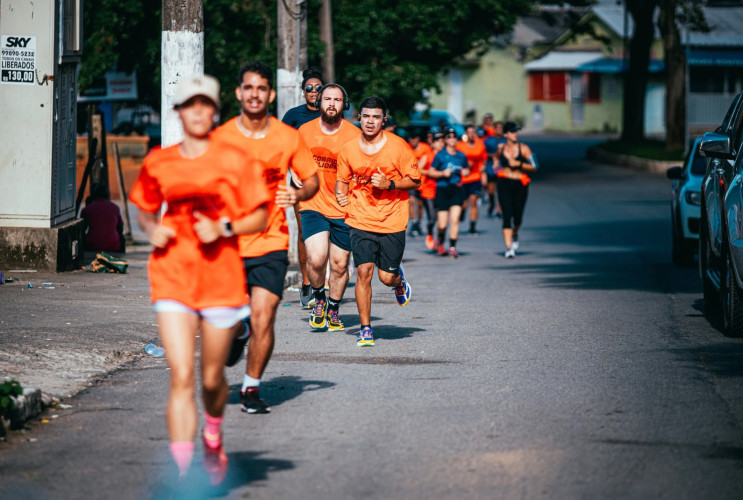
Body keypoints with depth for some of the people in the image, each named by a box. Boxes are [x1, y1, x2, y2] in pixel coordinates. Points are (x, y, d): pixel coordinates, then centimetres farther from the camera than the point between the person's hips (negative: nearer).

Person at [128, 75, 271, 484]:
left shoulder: (232, 161, -2)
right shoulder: (159, 163, 5)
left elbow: (259, 218, 1)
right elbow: (144, 211, 19)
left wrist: (222, 228, -15)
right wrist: (152, 229, -3)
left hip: (221, 278, 0)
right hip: (172, 277, 1)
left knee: (212, 379, 11)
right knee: (181, 376, -12)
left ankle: (213, 435, 45)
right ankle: (182, 471, -15)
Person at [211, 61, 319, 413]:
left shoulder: (288, 138, 0)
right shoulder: (220, 138, -2)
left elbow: (312, 178, 12)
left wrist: (298, 195, -9)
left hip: (271, 243, 0)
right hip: (227, 243, 0)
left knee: (263, 319, -11)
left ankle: (251, 388, 9)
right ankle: (238, 334, 40)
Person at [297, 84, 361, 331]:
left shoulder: (354, 136, -5)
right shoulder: (305, 131, 1)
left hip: (344, 210, 0)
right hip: (313, 206, 0)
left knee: (339, 264, 8)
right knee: (316, 259, -17)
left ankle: (333, 310, 31)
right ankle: (318, 298, 12)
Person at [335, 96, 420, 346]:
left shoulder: (398, 146, -7)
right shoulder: (348, 149, 1)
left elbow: (415, 181, -1)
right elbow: (342, 180, 14)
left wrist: (389, 184, -17)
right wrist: (341, 194, -8)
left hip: (392, 222, -1)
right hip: (360, 220, 1)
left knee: (386, 277, 0)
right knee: (363, 272, -11)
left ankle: (399, 280, 40)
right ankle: (365, 329, 1)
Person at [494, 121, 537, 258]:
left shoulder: (524, 149, -4)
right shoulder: (501, 148, 4)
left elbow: (533, 167, -8)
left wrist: (519, 164, -18)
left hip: (520, 185, 0)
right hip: (504, 184, 0)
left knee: (518, 216, 7)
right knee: (507, 215, -10)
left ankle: (515, 234, 43)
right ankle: (509, 248, -13)